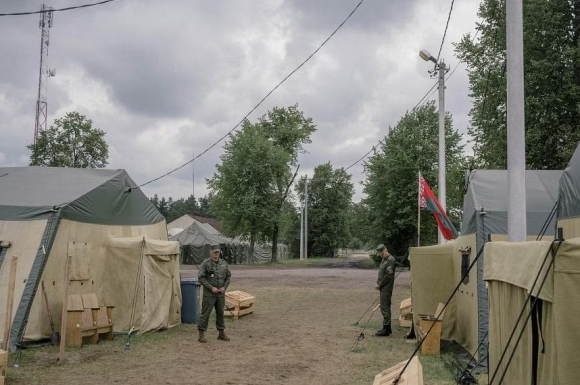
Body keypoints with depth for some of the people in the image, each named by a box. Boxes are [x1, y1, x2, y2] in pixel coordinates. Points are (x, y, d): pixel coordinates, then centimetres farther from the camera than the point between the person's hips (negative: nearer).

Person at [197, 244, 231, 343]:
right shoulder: (205, 264, -8)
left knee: (220, 313, 12)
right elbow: (201, 278, -11)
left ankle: (221, 333, 23)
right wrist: (211, 288, -16)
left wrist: (224, 287, -4)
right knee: (205, 313, -2)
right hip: (209, 294, -5)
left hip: (221, 294, 5)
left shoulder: (224, 263, 6)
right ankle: (201, 334, 6)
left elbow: (228, 276, 12)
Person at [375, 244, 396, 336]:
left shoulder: (390, 260, -14)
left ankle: (386, 329, -2)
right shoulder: (384, 259, 16)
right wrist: (378, 283, 8)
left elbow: (388, 275, -19)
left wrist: (380, 285, -14)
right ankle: (387, 328, 22)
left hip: (386, 288, -10)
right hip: (383, 288, 10)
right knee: (385, 308, 14)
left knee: (385, 308, -7)